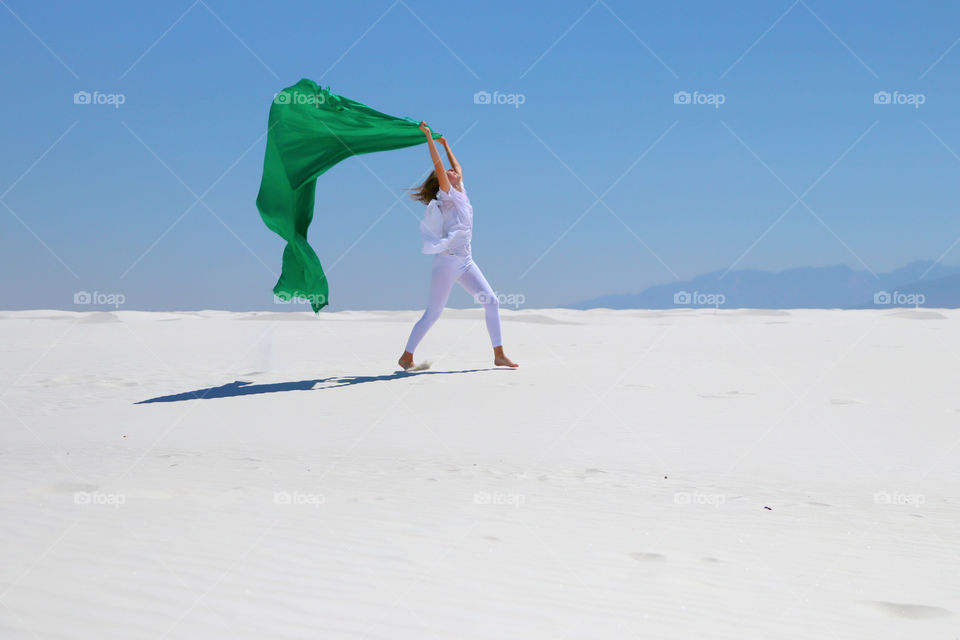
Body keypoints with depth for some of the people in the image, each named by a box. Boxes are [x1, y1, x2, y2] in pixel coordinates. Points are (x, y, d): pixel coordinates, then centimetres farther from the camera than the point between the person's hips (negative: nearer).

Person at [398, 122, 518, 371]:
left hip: (466, 262, 8)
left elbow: (457, 167, 29)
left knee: (491, 301, 0)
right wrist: (429, 137, -13)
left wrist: (446, 144, 33)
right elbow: (438, 165, -14)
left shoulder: (461, 194, 14)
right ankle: (406, 357, 9)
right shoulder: (447, 196, -5)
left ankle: (499, 355, 3)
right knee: (433, 313, -2)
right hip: (447, 261, -8)